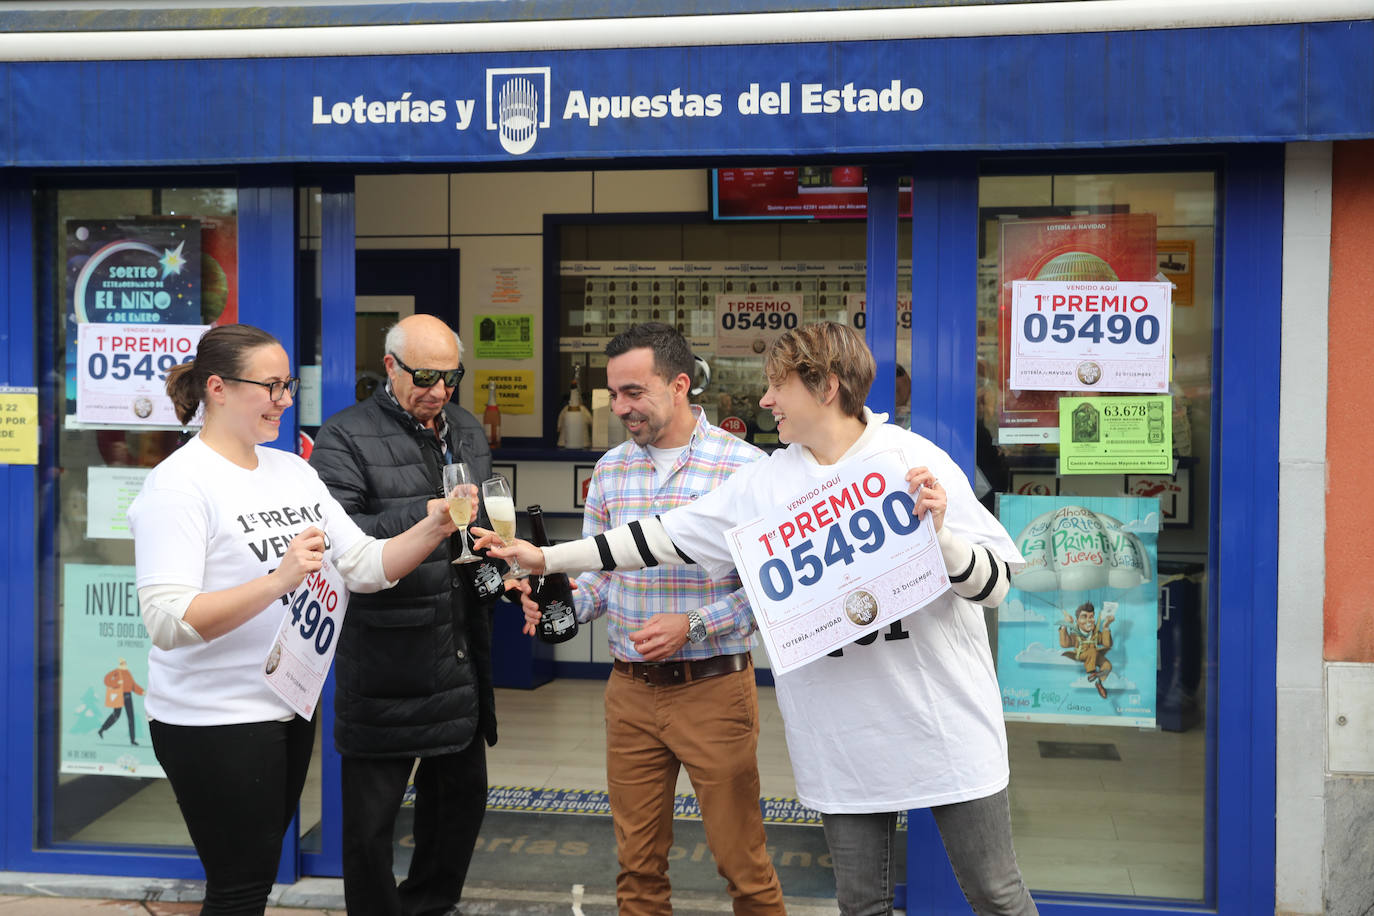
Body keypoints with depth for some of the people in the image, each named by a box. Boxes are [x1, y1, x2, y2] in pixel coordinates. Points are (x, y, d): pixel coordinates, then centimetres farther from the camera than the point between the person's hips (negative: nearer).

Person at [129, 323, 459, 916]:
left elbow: (366, 567, 7)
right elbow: (167, 622, -24)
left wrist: (432, 529, -10)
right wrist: (279, 581, -34)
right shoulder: (180, 483, -14)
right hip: (214, 721, -7)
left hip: (290, 707, 7)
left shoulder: (293, 471, 9)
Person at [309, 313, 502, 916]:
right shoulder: (345, 437, -9)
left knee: (462, 796, 18)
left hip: (460, 657, 7)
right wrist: (427, 515, -30)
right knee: (371, 818, 4)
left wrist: (493, 565, 7)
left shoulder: (468, 432, 13)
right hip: (384, 663, -6)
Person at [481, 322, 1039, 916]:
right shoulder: (763, 483, 2)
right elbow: (667, 537, 6)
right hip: (843, 744, 3)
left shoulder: (915, 460, -8)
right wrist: (550, 558, 6)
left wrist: (938, 533, -26)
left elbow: (995, 585, -7)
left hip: (945, 726, -2)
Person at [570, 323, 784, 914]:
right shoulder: (610, 469, 7)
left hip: (713, 688, -4)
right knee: (637, 863, 14)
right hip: (630, 690, 5)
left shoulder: (745, 466, -10)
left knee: (741, 860, 5)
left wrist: (693, 626, -18)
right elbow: (599, 572, 11)